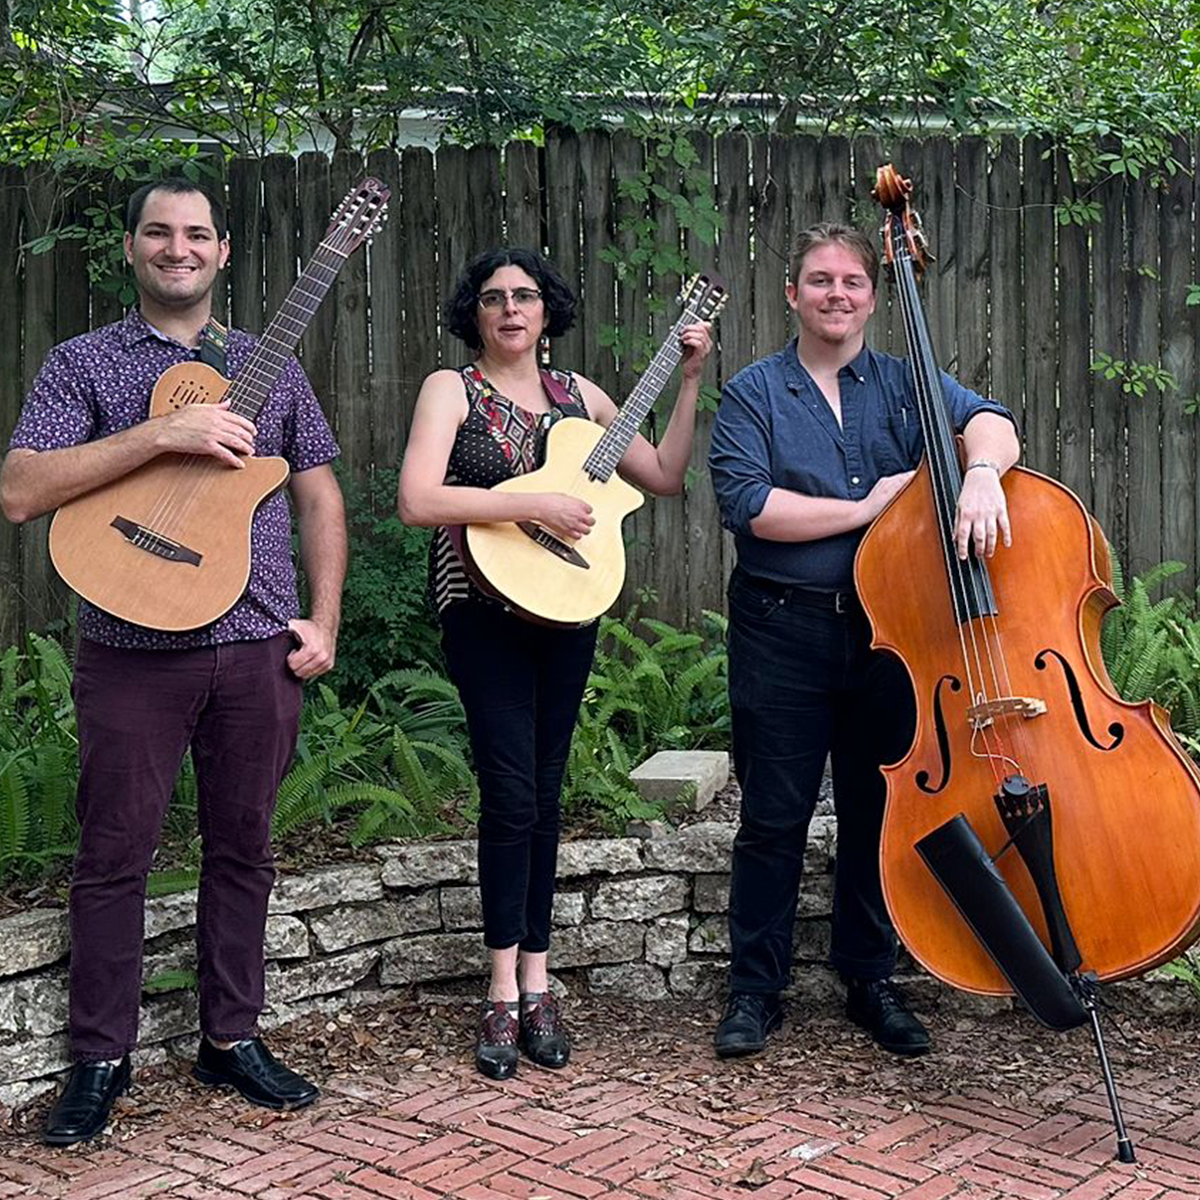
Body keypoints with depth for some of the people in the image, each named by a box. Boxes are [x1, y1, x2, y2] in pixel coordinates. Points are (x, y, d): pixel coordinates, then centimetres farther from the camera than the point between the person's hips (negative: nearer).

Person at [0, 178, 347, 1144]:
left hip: (259, 649, 3)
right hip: (133, 652, -3)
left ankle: (232, 1037, 24)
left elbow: (318, 495, 14)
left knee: (242, 847, 10)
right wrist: (162, 432, -18)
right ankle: (101, 1058, 16)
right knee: (115, 855, 3)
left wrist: (324, 619, 3)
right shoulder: (85, 364, 2)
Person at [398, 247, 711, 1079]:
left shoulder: (577, 394, 14)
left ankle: (534, 982, 14)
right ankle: (508, 994, -1)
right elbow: (418, 500, -16)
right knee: (512, 792, -10)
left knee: (545, 792, 7)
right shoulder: (452, 389, 0)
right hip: (486, 610, -4)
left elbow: (665, 477, 14)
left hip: (566, 609, 4)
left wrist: (691, 383, 7)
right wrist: (535, 505, -20)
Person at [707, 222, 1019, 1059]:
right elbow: (746, 504, -12)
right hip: (783, 634, -2)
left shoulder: (907, 383, 9)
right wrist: (867, 509, -13)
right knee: (774, 818, 4)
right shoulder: (753, 394, 3)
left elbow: (986, 419, -10)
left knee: (878, 813, 11)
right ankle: (756, 988, 18)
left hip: (887, 630, 2)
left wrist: (982, 470, -34)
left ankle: (872, 982, 27)